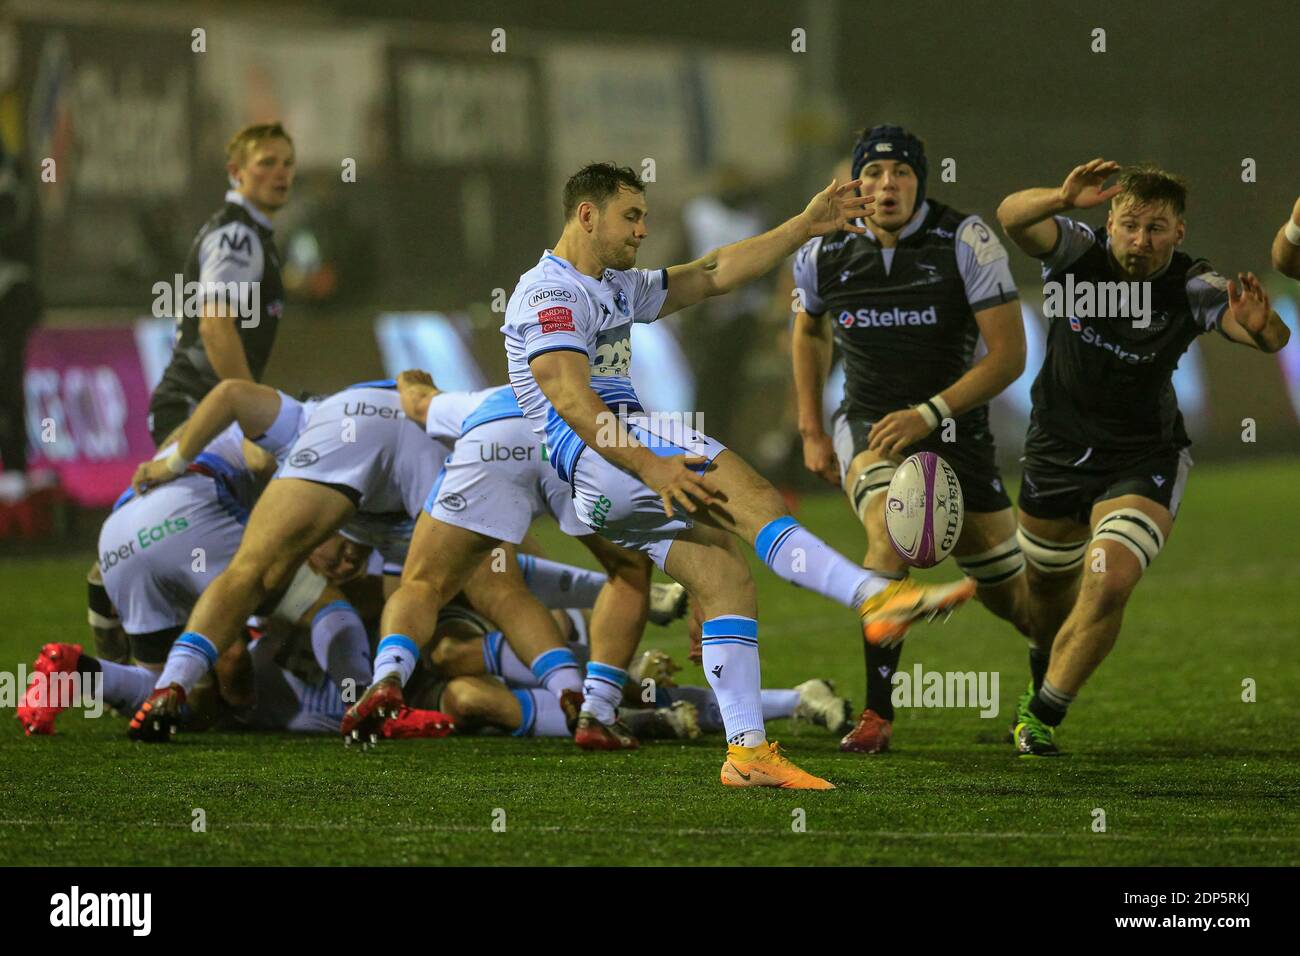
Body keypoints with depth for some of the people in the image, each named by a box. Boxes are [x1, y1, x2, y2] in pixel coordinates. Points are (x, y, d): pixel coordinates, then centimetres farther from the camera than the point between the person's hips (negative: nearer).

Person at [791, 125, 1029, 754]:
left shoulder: (966, 243, -15)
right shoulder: (825, 254, -4)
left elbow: (1008, 354, -16)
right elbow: (809, 330, 19)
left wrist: (930, 413, -24)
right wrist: (811, 431, 15)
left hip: (955, 426, 0)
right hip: (869, 426, 0)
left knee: (1007, 593, 8)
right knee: (889, 529, -31)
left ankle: (1052, 656, 46)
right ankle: (877, 714, -26)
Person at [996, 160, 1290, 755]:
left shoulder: (1192, 290, -20)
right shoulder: (1079, 252, -16)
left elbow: (1274, 340, -33)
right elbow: (1011, 216, -34)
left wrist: (1259, 326, -58)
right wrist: (1063, 200, -56)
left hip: (1142, 458, -2)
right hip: (1057, 449, 2)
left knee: (1109, 585, -23)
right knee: (1049, 584, 20)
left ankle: (1041, 716, -5)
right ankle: (1046, 674, 54)